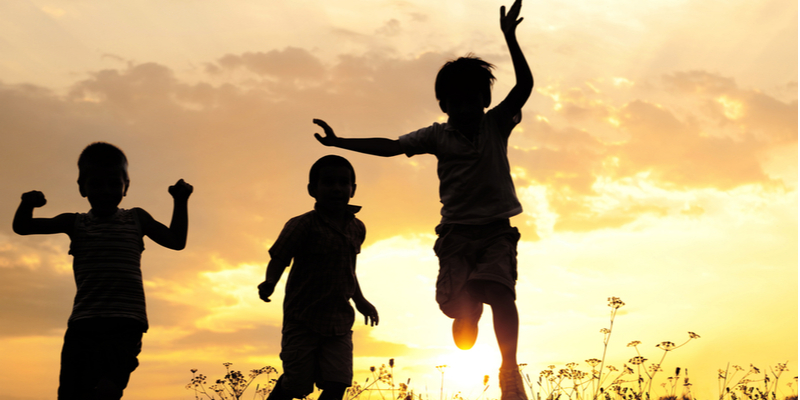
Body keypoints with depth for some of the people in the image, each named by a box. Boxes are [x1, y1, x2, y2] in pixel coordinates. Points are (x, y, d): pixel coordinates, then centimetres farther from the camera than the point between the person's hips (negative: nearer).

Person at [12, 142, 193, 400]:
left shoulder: (136, 219, 17)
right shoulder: (76, 223, 17)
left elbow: (177, 241, 17)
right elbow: (22, 227, 15)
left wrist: (181, 202, 4)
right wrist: (27, 204, -8)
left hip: (125, 323, -2)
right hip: (83, 323, 2)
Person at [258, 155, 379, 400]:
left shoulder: (357, 229, 8)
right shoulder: (303, 225, -11)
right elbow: (279, 258, -14)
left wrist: (360, 301, 27)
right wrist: (269, 284, -34)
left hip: (340, 321, 5)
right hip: (303, 319, -4)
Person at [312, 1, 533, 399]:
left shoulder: (496, 125, 7)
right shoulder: (437, 136, 8)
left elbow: (524, 86, -5)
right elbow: (391, 146, 3)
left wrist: (510, 37, -15)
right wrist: (339, 142, -4)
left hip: (496, 230, 0)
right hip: (456, 231, 1)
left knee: (500, 290, -26)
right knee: (463, 308, -12)